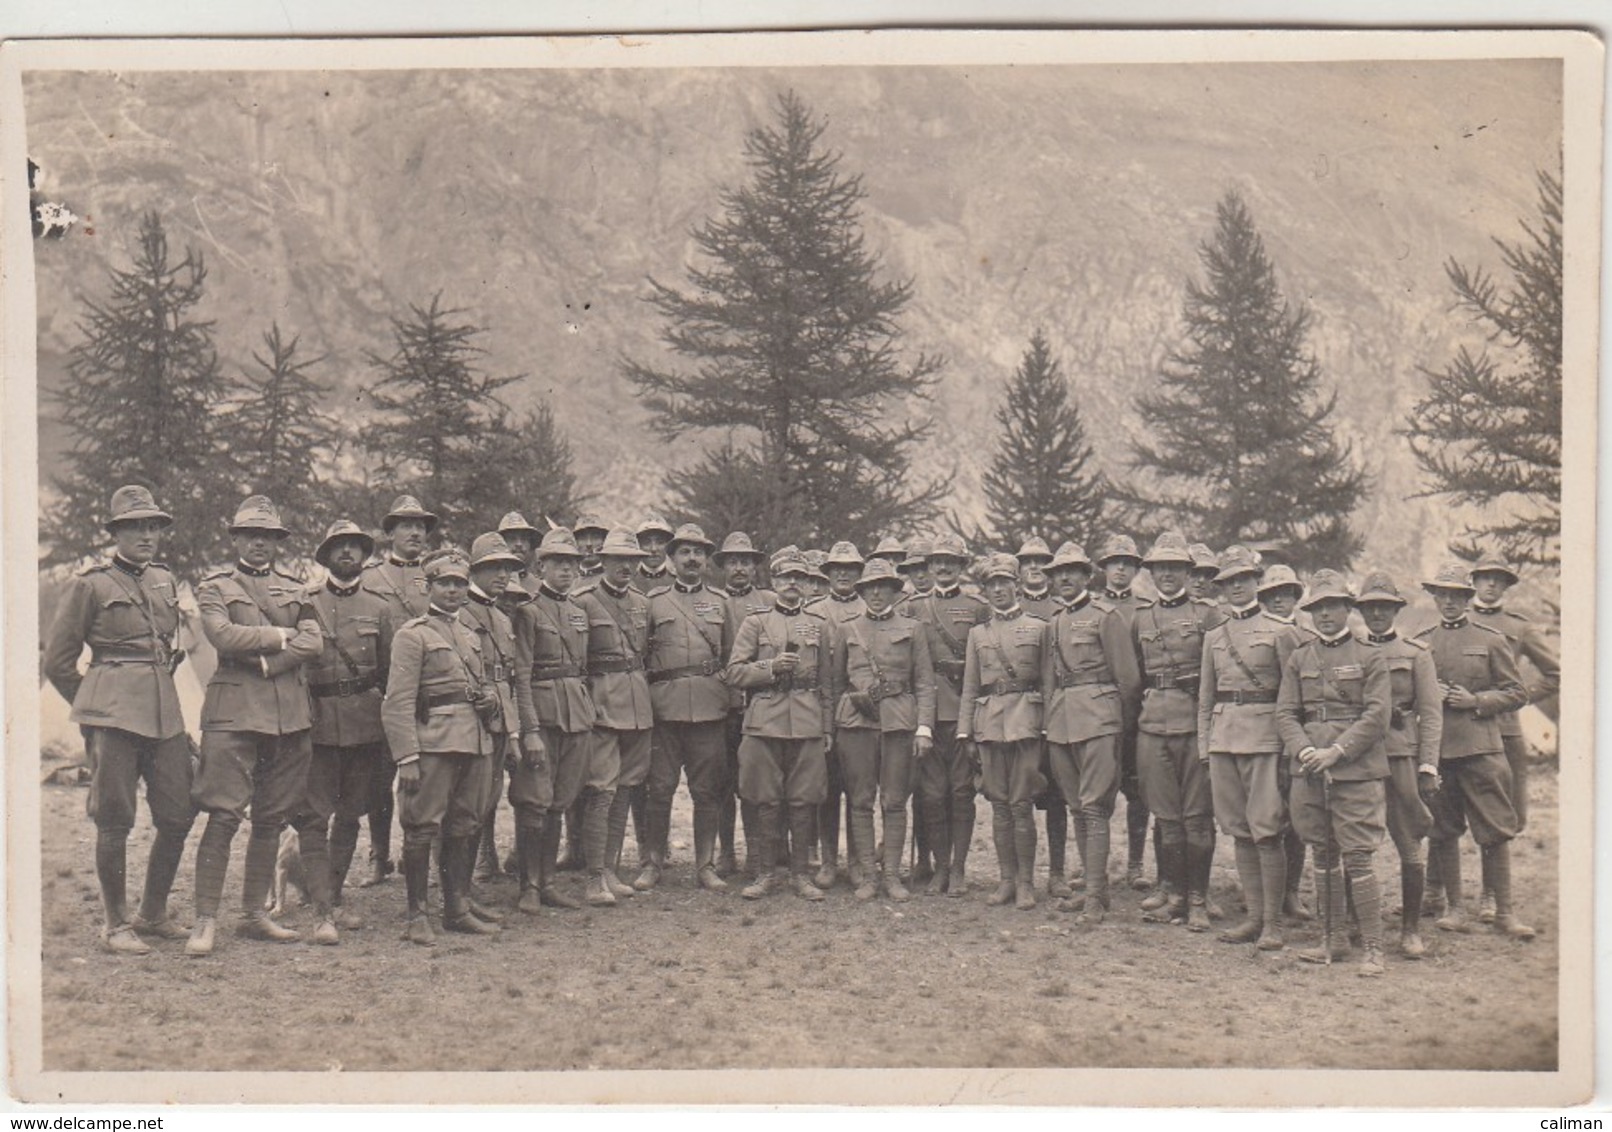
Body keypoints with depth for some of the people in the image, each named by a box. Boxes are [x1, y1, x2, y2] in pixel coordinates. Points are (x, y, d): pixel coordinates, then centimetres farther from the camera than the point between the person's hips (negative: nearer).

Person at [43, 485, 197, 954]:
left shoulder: (165, 580, 14)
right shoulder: (91, 584, -2)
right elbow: (57, 660, 3)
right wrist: (93, 708, 9)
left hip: (165, 710, 6)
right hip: (114, 714, -6)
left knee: (179, 815, 6)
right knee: (115, 821, -1)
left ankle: (154, 913, 22)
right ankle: (115, 923, 12)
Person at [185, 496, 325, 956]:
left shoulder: (295, 589, 17)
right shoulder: (215, 587, 7)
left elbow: (314, 642, 2)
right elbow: (222, 635, -12)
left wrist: (266, 662, -10)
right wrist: (280, 635, -6)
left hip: (289, 712, 4)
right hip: (234, 710, -4)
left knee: (272, 817, 8)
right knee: (223, 816, -9)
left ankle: (255, 913, 19)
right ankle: (205, 920, -3)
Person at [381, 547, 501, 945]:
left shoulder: (469, 634, 19)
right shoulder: (413, 634, -3)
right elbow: (398, 702, -9)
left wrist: (491, 699, 6)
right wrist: (407, 757, -16)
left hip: (474, 743, 7)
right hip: (433, 743, -7)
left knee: (463, 827, 12)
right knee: (423, 827, -3)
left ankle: (458, 909, 21)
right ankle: (417, 916, 5)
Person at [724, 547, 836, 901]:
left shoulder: (820, 625, 12)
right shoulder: (755, 623, 8)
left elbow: (827, 683, 13)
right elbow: (735, 673, 2)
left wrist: (828, 729, 9)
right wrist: (771, 667, -13)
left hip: (808, 725, 1)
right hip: (764, 723, -1)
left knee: (804, 802, 2)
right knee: (766, 802, 1)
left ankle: (801, 874, 12)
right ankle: (765, 873, 12)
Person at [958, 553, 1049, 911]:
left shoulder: (1037, 628, 7)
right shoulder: (978, 633, 14)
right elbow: (969, 687, 13)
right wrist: (964, 732, 5)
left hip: (1024, 720, -3)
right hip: (988, 722, 3)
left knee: (1021, 804, -4)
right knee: (999, 804, 6)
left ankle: (1025, 882, 5)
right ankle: (1006, 879, 14)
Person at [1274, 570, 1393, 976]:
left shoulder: (1370, 657, 2)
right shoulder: (1297, 658, 12)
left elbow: (1377, 715, -5)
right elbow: (1285, 713, 7)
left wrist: (1336, 752, -14)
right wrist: (1304, 751, -10)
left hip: (1356, 770, -4)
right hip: (1309, 771, 4)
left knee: (1358, 858, -7)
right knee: (1323, 856, 11)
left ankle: (1373, 948, 0)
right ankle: (1335, 939, 21)